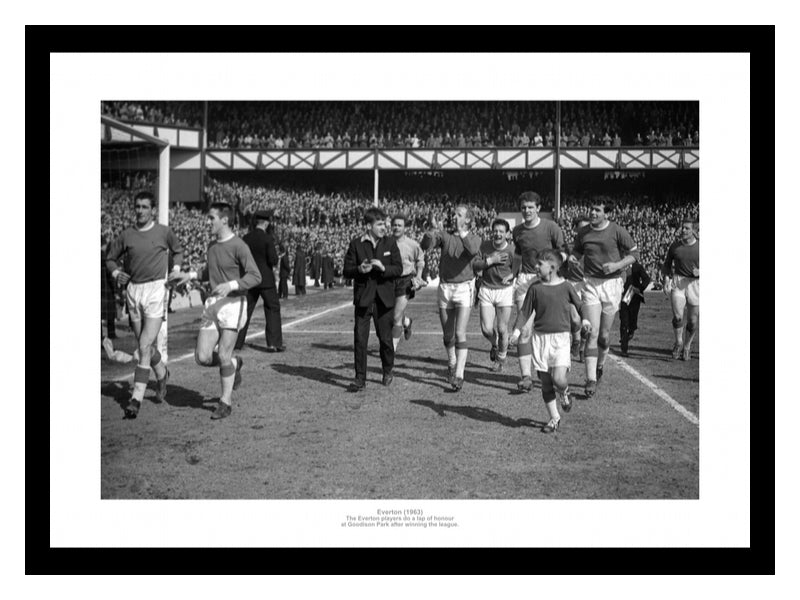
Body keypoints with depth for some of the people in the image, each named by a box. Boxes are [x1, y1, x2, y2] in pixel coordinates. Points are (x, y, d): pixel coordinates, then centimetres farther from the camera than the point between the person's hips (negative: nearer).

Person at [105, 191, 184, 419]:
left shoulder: (164, 232, 0)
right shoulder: (126, 235, 5)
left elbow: (178, 250, 18)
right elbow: (110, 257, 17)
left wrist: (176, 269, 2)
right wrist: (116, 272, -2)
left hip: (156, 290, -4)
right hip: (133, 290, 4)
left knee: (144, 347, -12)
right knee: (144, 346, 15)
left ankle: (136, 398, -10)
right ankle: (162, 374, 44)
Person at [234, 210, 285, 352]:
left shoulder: (245, 239, 3)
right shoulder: (268, 238, -12)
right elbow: (273, 260, -15)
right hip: (266, 279, -5)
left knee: (245, 310, 12)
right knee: (273, 309, 5)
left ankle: (237, 342, 14)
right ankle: (274, 343, 1)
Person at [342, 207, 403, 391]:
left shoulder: (390, 242, 3)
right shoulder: (356, 244, 0)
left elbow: (398, 268, 0)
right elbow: (347, 270, 2)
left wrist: (383, 268, -18)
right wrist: (360, 269, -19)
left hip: (384, 298, 1)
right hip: (363, 298, -1)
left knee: (385, 338, 8)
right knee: (360, 340, -3)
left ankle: (388, 371, 32)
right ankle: (360, 379, 5)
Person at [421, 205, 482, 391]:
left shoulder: (474, 238, 0)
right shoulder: (445, 236, 6)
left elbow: (473, 250, -25)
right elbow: (426, 245, -12)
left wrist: (462, 232, -38)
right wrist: (430, 230, -30)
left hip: (463, 288, -3)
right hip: (445, 287, 3)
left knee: (460, 334, -11)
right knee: (447, 334, 12)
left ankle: (459, 376, -9)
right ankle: (452, 364, 36)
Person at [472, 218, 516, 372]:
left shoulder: (512, 250, -10)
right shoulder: (484, 246, -3)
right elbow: (474, 265, -5)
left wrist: (511, 275, -20)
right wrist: (491, 260, -17)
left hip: (505, 290, -2)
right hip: (486, 289, 2)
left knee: (502, 329, 0)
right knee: (486, 329, -2)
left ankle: (501, 357, 26)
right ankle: (495, 345, 34)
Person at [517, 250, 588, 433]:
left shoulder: (565, 286, -2)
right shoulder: (535, 288, 0)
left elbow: (577, 304, 16)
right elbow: (526, 313, 4)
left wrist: (583, 319, 12)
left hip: (561, 337, -2)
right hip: (540, 337, 2)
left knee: (559, 379, -16)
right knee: (545, 382, 4)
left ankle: (564, 393, 20)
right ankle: (554, 418, 19)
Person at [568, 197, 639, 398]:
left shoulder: (618, 231, -4)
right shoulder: (583, 233, 3)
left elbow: (634, 253, 2)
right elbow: (575, 254, 15)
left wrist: (617, 265, -14)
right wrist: (569, 260, -8)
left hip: (612, 283, -1)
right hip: (591, 284, 1)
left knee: (605, 335, 7)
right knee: (592, 333, -9)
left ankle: (599, 367, 35)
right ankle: (591, 380, -7)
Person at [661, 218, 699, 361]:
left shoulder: (699, 247, -1)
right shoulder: (675, 245, 3)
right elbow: (667, 264, 13)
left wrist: (699, 272, -16)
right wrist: (666, 279, -1)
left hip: (695, 284, 0)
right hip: (677, 282, 0)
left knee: (693, 320, 3)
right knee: (677, 315, -16)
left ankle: (687, 347, 24)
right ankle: (678, 342, 6)